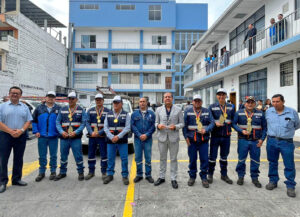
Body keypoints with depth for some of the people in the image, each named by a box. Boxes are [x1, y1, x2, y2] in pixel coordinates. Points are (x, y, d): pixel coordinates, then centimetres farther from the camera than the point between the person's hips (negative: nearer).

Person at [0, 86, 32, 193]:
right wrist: (10, 131, -16)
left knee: (18, 159, 10)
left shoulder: (24, 107, 10)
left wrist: (21, 130, -11)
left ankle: (16, 179, 22)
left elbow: (28, 121, 5)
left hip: (21, 136, 2)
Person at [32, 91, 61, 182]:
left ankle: (53, 171, 22)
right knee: (42, 156, 10)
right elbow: (34, 120, 8)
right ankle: (41, 172, 24)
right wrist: (35, 131, 0)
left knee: (53, 156, 8)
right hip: (42, 136, 1)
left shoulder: (58, 109, 2)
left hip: (53, 137, -1)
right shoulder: (39, 108, 6)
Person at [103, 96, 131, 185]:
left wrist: (118, 136, -15)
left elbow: (127, 128, -7)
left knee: (124, 159, 1)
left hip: (122, 141, -2)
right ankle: (110, 175, 25)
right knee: (110, 159, 9)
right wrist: (111, 137, -11)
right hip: (111, 141, 3)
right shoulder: (108, 115, 10)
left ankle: (125, 176, 15)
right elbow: (105, 128, 3)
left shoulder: (126, 115, 2)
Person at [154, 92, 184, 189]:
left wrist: (175, 127, -17)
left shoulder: (178, 110, 3)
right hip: (162, 137, 2)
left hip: (173, 138, -1)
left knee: (173, 159, 7)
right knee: (162, 158, 12)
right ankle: (161, 177, 26)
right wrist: (158, 125, -13)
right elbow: (156, 122, 9)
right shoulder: (159, 110, 8)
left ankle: (173, 179, 20)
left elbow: (182, 123, 2)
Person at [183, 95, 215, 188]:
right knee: (192, 159, 9)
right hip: (191, 141, -1)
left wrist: (206, 130, -18)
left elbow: (212, 122, 0)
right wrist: (186, 137, -6)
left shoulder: (207, 111, 6)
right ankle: (192, 176, 26)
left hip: (204, 140, 1)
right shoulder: (188, 111, 3)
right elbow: (184, 125, 1)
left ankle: (204, 177, 23)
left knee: (204, 159, 5)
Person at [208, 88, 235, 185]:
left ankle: (224, 175, 31)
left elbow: (233, 119, 10)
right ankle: (210, 174, 21)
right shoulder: (212, 107, -1)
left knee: (224, 156, 16)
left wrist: (229, 122, -7)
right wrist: (215, 123, -20)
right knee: (212, 156, 4)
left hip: (226, 135, 3)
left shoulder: (231, 107, 8)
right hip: (215, 135, -3)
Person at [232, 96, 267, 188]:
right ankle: (241, 176, 23)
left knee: (255, 160, 8)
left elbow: (264, 127, 6)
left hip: (256, 141, 1)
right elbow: (234, 124, 0)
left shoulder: (260, 113, 5)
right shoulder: (239, 113, 2)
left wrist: (262, 139, -3)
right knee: (241, 160, 6)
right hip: (243, 140, -1)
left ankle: (255, 178, 26)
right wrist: (242, 131, -15)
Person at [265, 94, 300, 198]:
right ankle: (273, 181, 29)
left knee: (289, 165, 2)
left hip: (287, 142, -2)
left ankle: (290, 186, 17)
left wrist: (287, 131, 12)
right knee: (272, 163, 14)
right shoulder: (268, 111, 2)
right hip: (271, 141, 2)